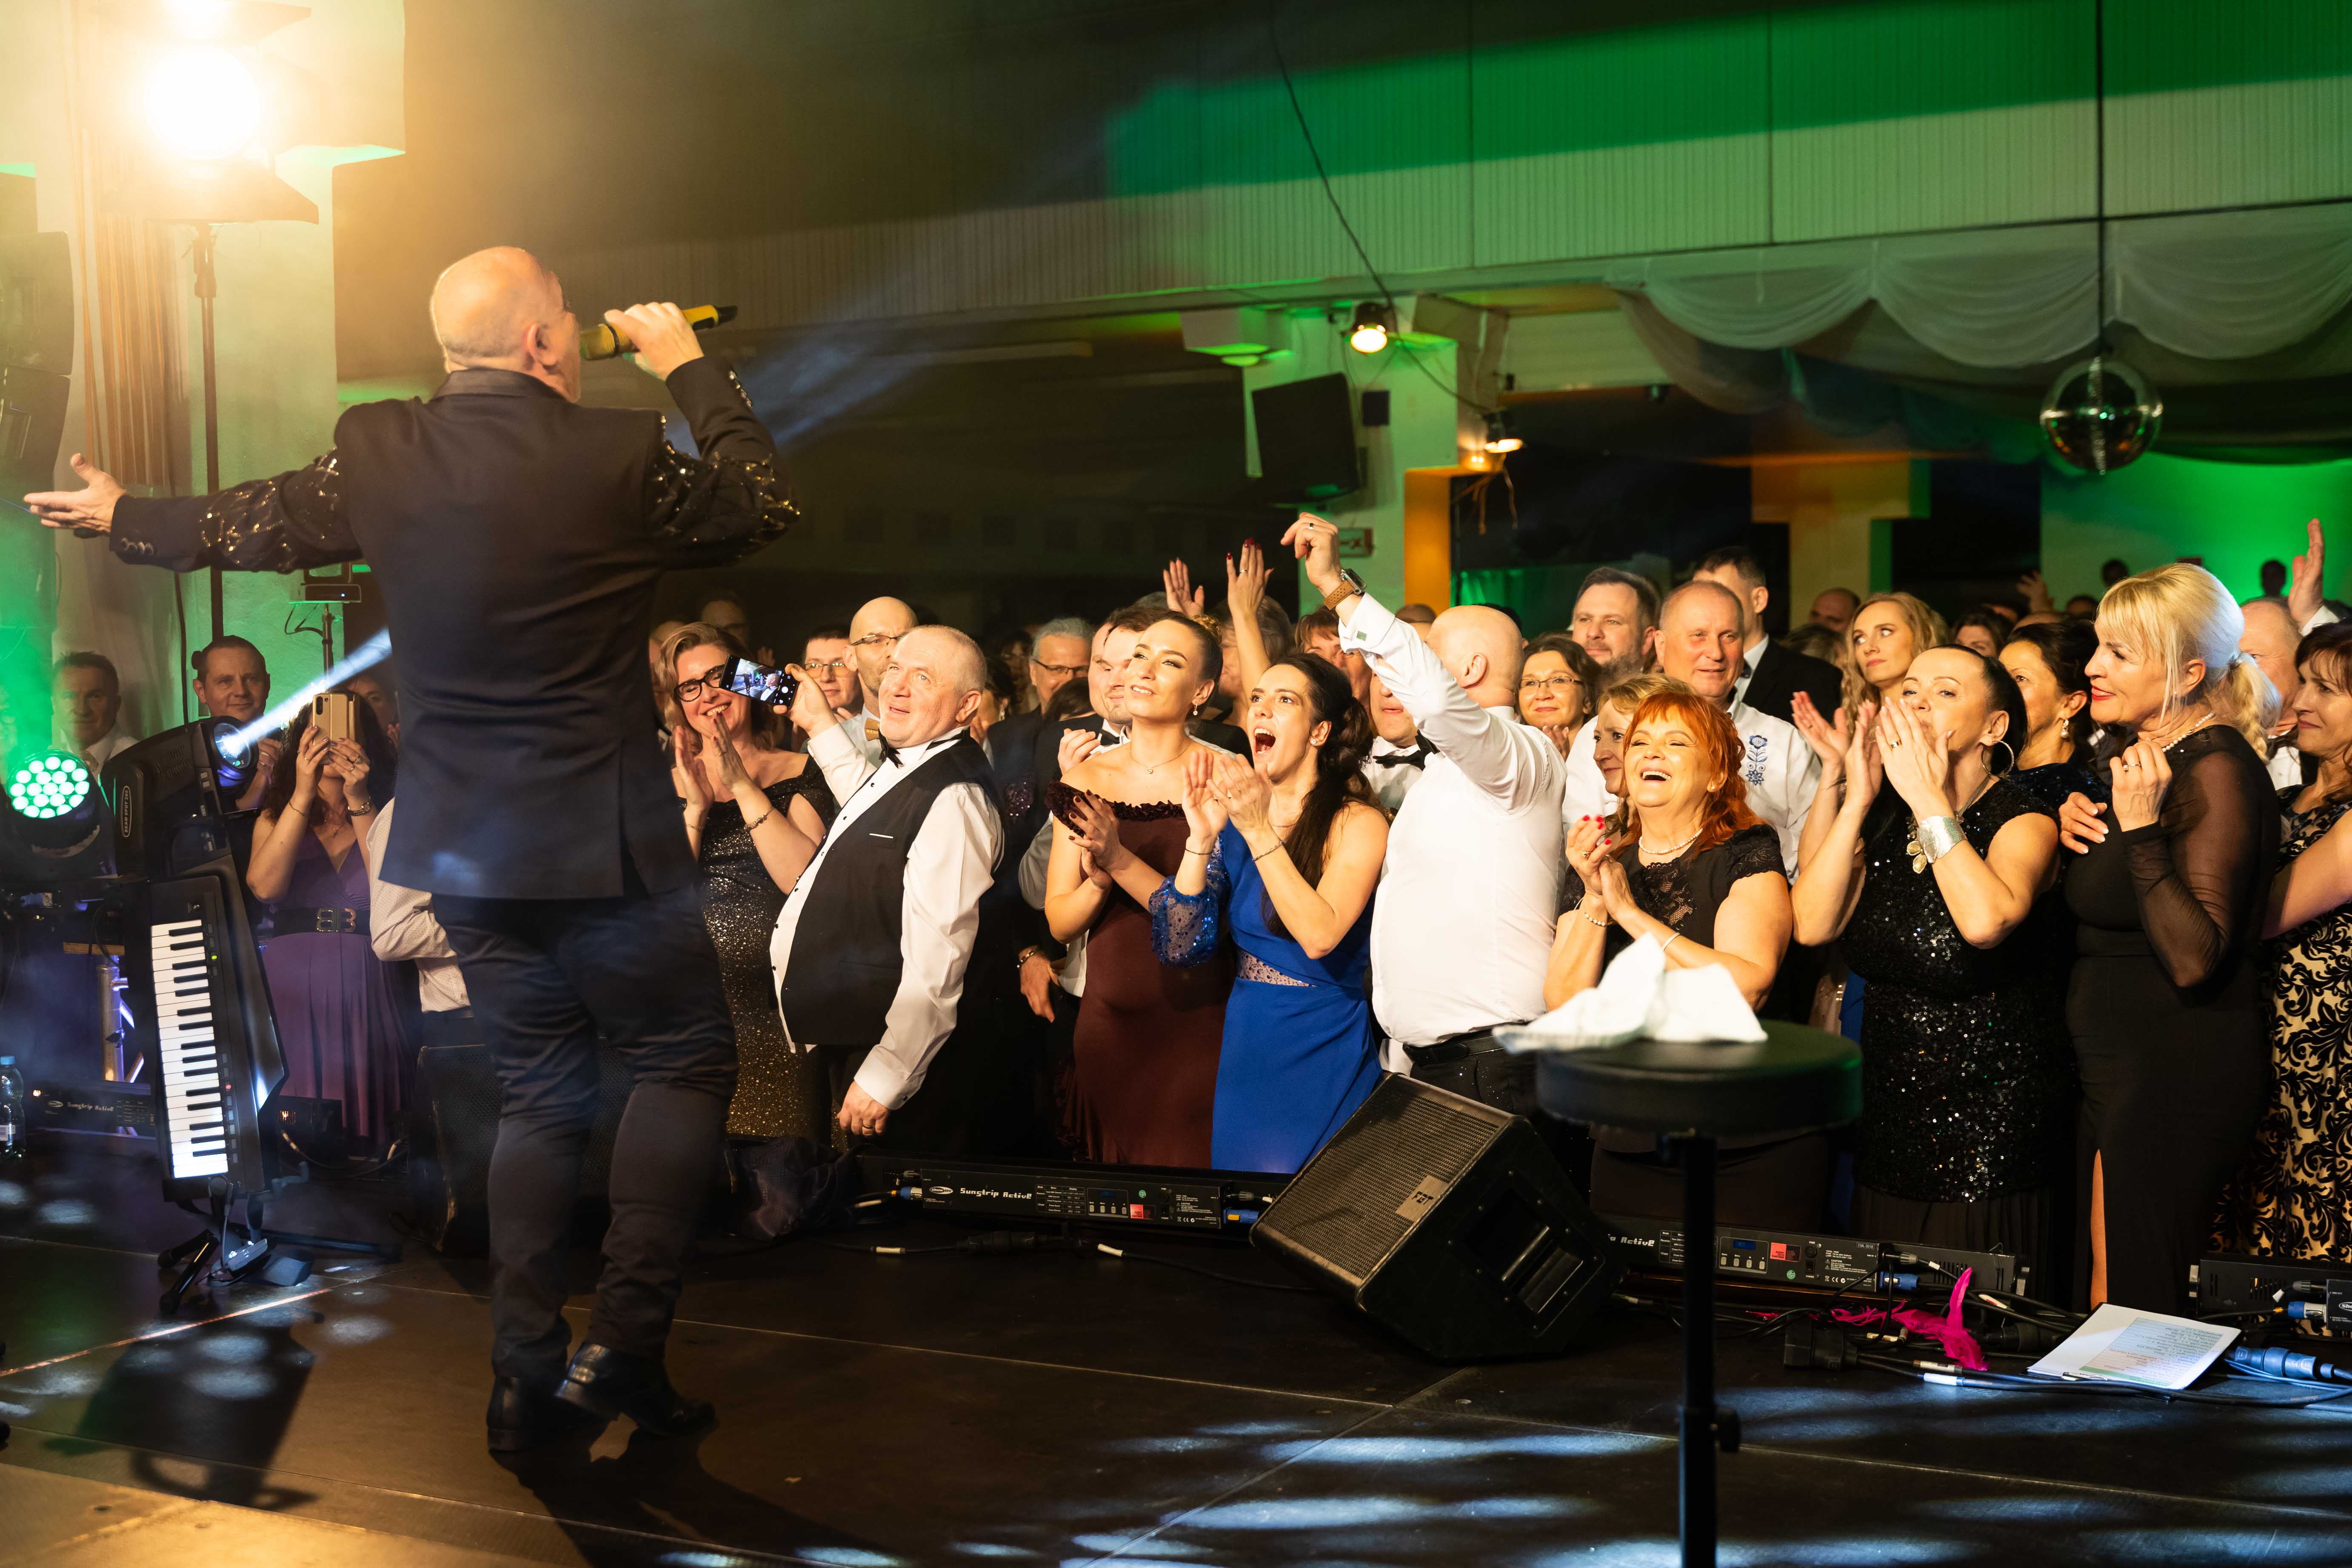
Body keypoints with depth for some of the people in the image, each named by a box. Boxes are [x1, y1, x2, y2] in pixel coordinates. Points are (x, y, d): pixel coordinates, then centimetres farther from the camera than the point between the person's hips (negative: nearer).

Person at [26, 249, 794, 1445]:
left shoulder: (377, 457, -1)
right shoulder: (616, 456, -14)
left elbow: (248, 526, 15)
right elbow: (761, 507, 2)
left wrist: (120, 516, 35)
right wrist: (691, 370, 12)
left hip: (463, 852, 5)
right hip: (603, 846, -5)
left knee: (538, 1094, 16)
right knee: (685, 1062, 8)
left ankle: (528, 1374, 16)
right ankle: (623, 1340, -2)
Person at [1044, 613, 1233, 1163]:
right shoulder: (1085, 778, 5)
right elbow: (1059, 922, 4)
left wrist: (1121, 860, -23)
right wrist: (1098, 880, -15)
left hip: (1193, 1029, -4)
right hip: (1106, 1021, 4)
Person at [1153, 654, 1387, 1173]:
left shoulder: (1357, 821, -8)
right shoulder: (1232, 821, 5)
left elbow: (1319, 935, -23)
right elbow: (1180, 948, -2)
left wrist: (1259, 832, -24)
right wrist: (1200, 838, -12)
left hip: (1323, 1054, -4)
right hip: (1245, 1047, 5)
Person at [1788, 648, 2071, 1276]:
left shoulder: (2024, 822, -11)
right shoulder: (1885, 820, 6)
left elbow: (1985, 920, -33)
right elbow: (1812, 925, -8)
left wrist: (1930, 798, -24)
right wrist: (1856, 799, -9)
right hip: (1888, 1119, 6)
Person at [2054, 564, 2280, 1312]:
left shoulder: (2217, 772, -18)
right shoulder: (2154, 756, 11)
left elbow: (2194, 959, -24)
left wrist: (2141, 829, -27)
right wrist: (2080, 822, 4)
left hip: (2178, 1076, -9)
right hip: (2123, 1073, 9)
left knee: (2131, 1314, 0)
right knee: (2113, 1309, 15)